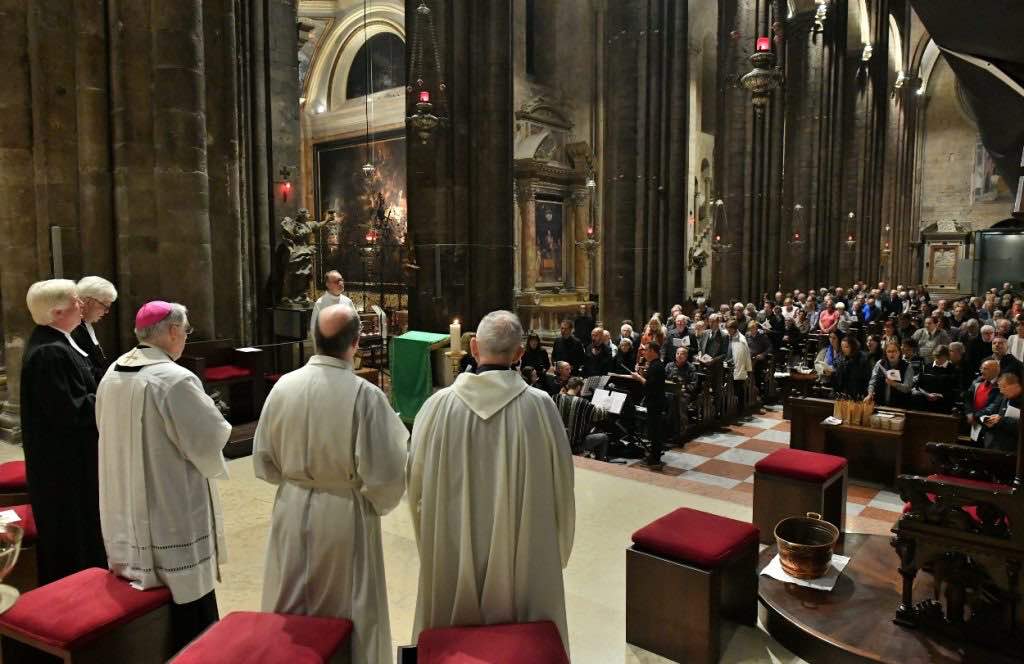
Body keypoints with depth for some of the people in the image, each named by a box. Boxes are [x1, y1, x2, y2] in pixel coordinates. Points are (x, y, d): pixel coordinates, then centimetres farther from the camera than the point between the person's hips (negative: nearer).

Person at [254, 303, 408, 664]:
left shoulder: (283, 386, -9)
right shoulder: (365, 394, -21)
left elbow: (263, 460, 2)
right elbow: (385, 473, -18)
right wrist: (378, 502, 3)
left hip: (292, 512, 4)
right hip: (345, 517, -4)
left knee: (292, 614, 22)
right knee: (348, 615, 16)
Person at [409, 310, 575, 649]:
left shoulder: (439, 405, -12)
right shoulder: (540, 405, -14)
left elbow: (417, 482, -2)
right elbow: (560, 484, -6)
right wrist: (557, 549, 11)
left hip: (452, 554, 1)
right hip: (524, 552, -1)